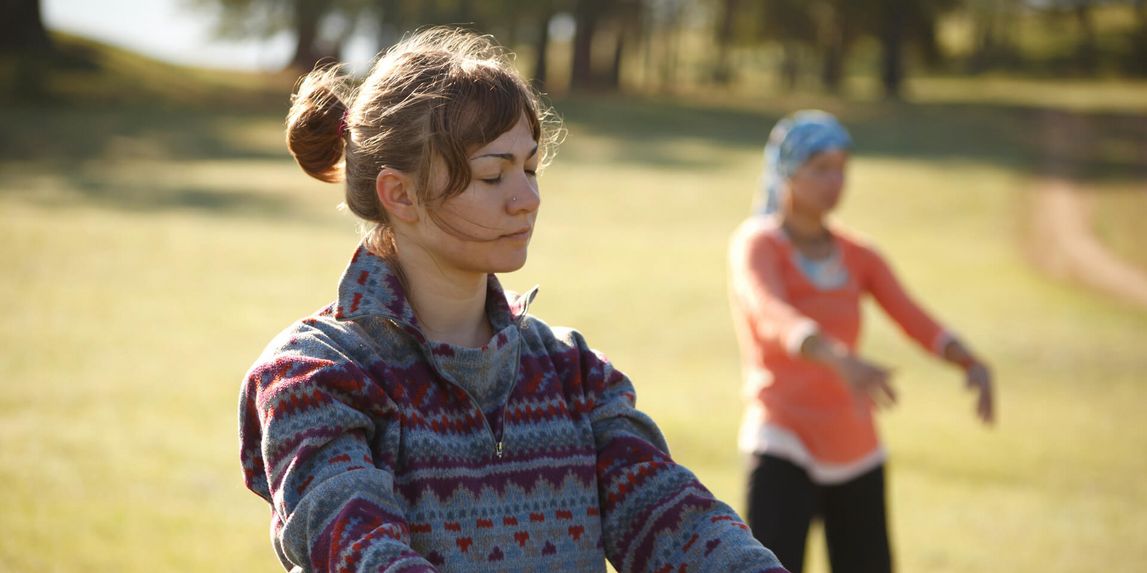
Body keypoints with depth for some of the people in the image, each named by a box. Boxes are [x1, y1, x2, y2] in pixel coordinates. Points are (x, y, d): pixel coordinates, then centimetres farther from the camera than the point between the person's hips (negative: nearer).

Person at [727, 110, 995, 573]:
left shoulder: (859, 257, 9)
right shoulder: (755, 245, -10)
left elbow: (919, 324, -4)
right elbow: (776, 319, -30)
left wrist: (973, 364, -25)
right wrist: (842, 360, -49)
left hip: (855, 453, 6)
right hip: (784, 451, -6)